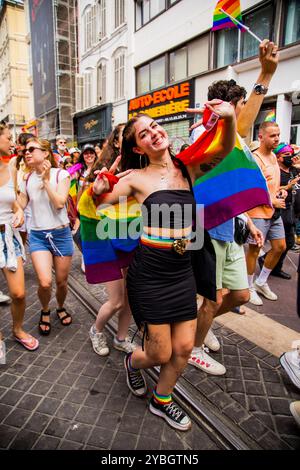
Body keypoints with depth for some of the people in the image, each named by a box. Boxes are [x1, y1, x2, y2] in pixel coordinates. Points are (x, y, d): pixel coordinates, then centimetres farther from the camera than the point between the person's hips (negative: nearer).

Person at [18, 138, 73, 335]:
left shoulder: (61, 174, -5)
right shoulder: (27, 179, 6)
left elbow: (59, 203, -17)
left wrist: (46, 179, -15)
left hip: (61, 234, -1)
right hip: (37, 235, 2)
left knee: (62, 281, 9)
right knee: (45, 282, -14)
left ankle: (61, 307, 41)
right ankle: (45, 311, 18)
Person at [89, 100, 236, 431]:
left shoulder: (188, 167, 5)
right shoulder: (137, 178, -5)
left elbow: (225, 150, -8)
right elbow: (97, 202, 0)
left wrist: (229, 118, -26)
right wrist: (98, 188, -20)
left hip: (182, 270, 4)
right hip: (149, 272, -4)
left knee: (183, 348, 11)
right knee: (161, 354, 6)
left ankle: (161, 401, 40)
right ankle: (133, 362, 44)